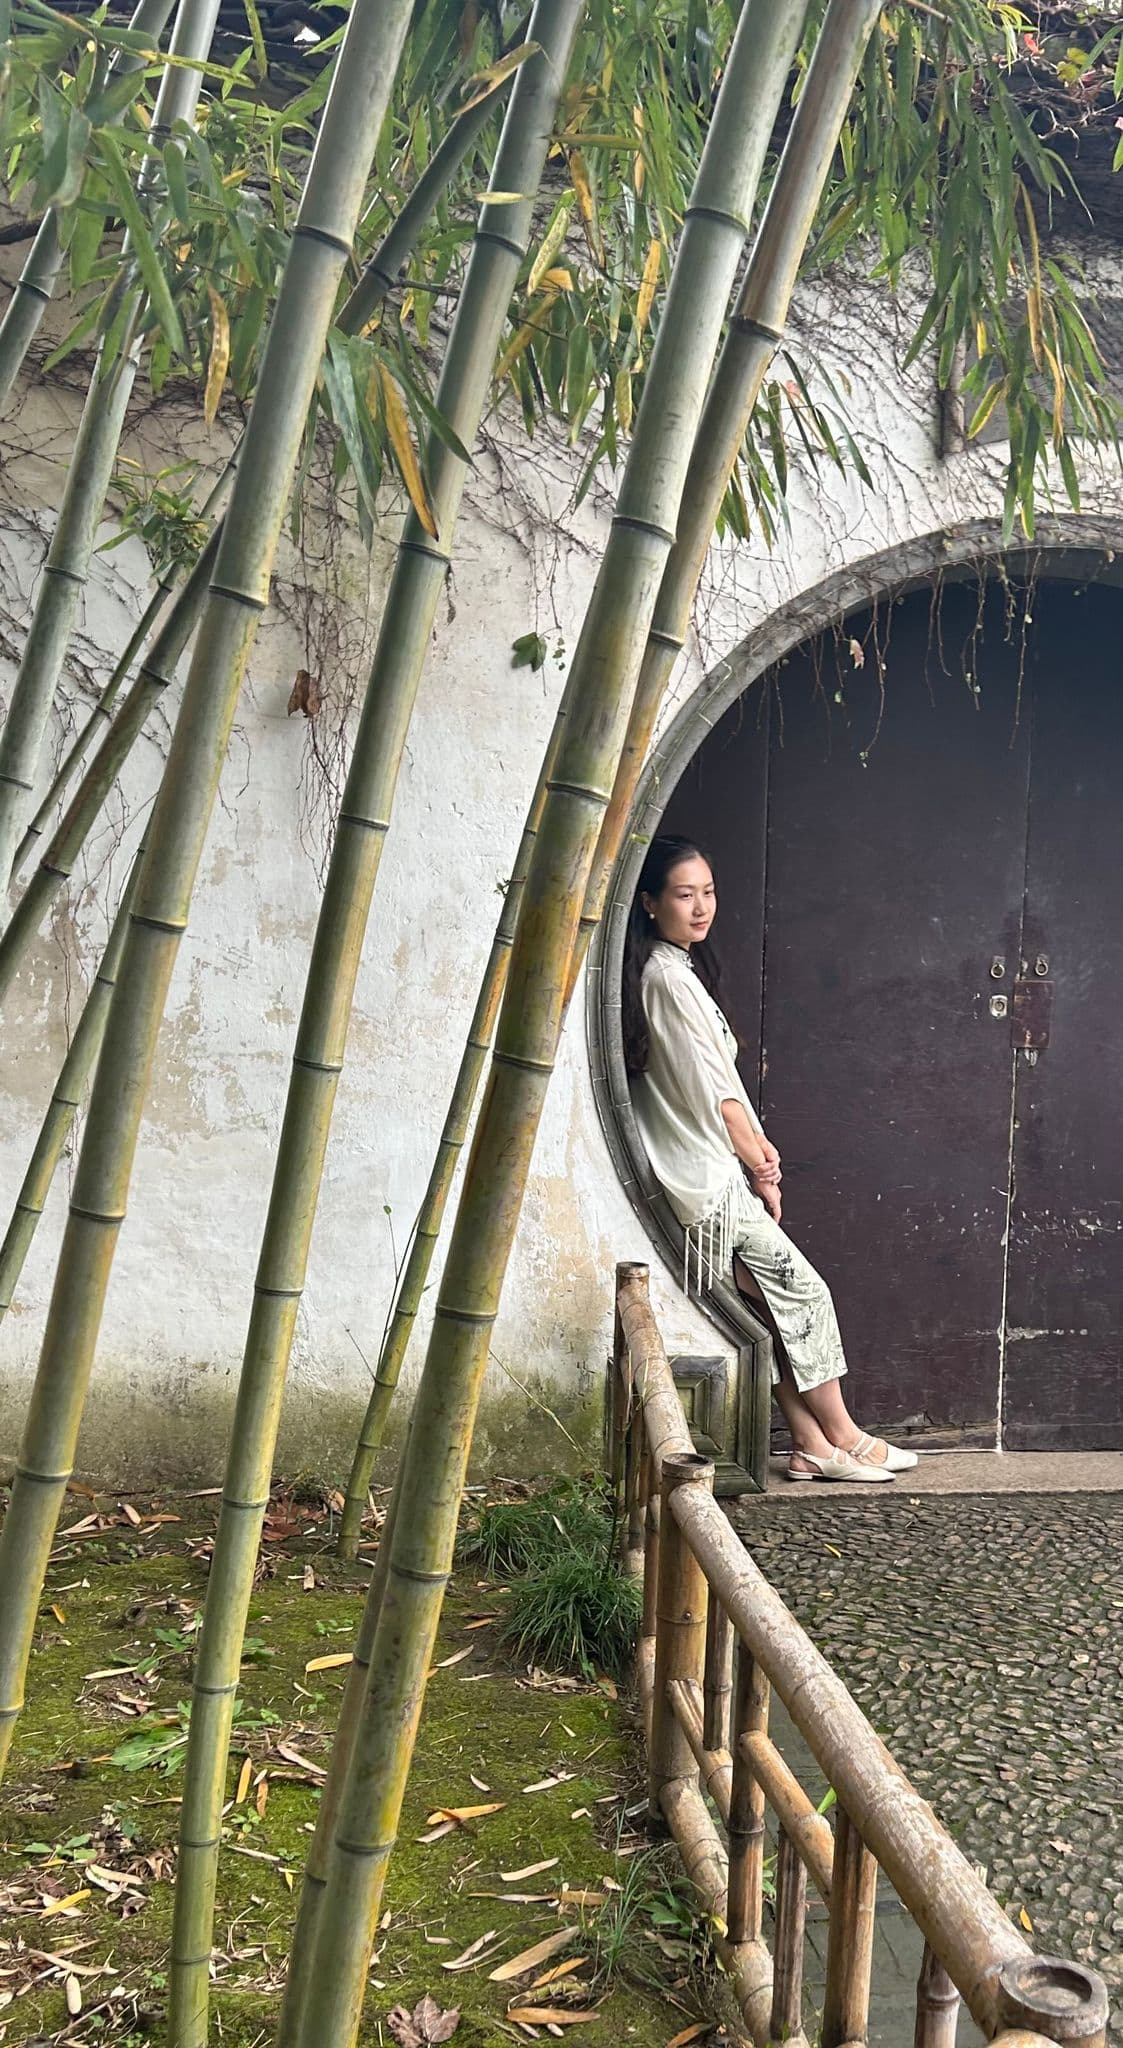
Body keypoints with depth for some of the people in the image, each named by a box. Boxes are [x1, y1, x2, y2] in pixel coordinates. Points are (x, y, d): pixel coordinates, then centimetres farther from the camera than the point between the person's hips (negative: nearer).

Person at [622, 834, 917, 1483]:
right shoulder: (670, 976, -16)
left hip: (715, 1173, 9)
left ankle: (811, 1442, 13)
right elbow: (715, 1092, -15)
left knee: (779, 1303, 9)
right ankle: (842, 1437, 10)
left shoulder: (676, 970, 15)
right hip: (712, 1179, -9)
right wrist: (762, 1167, -5)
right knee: (806, 1290, -1)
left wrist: (757, 1146, 5)